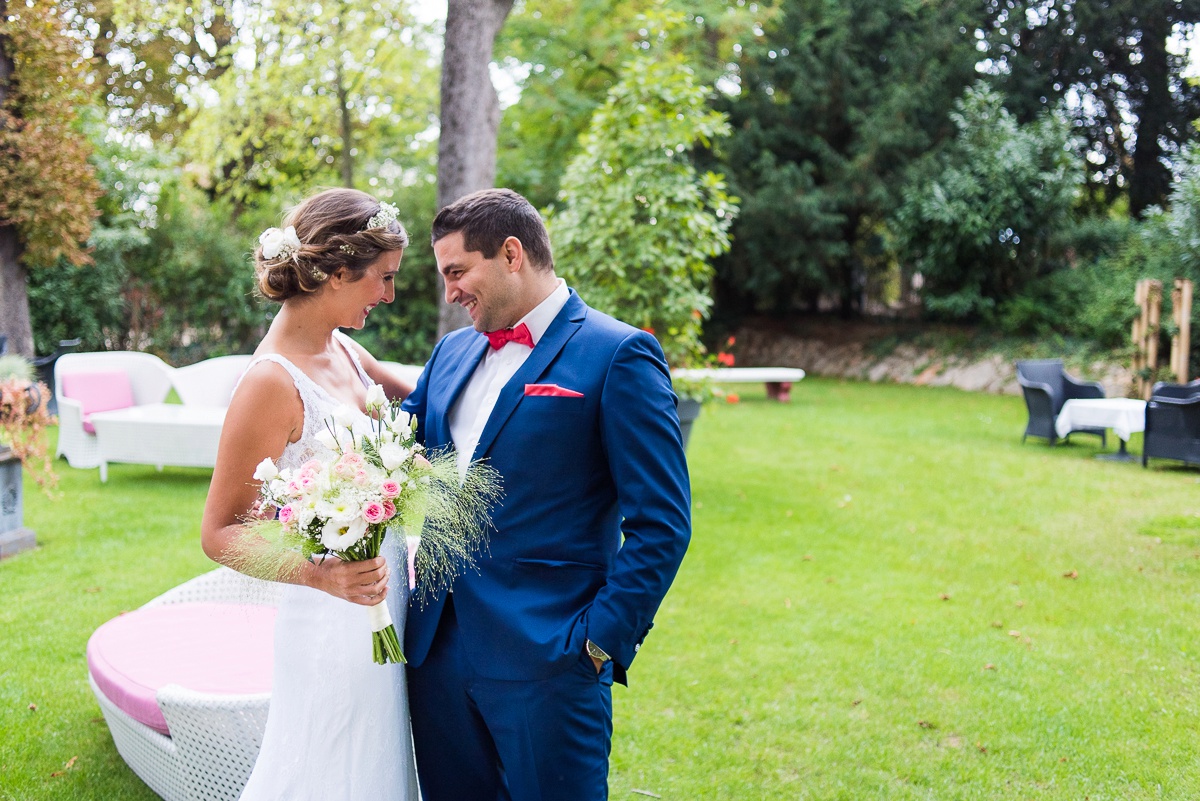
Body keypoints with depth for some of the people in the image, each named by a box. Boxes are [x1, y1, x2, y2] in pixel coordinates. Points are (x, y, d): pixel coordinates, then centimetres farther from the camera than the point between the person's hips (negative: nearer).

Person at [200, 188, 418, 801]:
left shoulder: (343, 350, 4)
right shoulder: (273, 382, -20)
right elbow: (220, 532, -17)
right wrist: (320, 574, -31)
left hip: (383, 605, 8)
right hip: (334, 619, -8)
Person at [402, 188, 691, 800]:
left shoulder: (618, 356, -9)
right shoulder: (451, 351, 13)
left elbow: (660, 525, -11)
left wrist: (601, 642, -14)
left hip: (546, 662, -6)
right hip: (437, 652, 7)